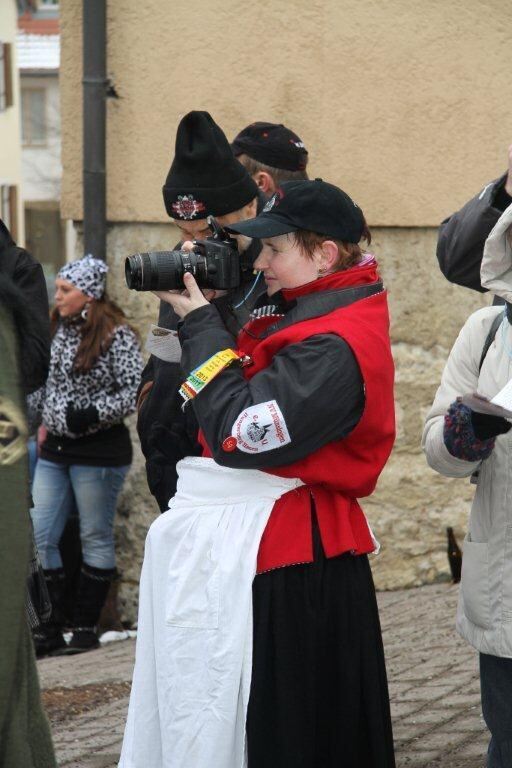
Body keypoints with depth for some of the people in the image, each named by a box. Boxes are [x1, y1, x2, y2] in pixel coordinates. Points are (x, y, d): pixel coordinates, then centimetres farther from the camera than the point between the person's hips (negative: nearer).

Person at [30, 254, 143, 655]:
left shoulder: (116, 335, -13)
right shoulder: (59, 329, 9)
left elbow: (135, 390, -16)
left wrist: (93, 414, -21)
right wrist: (44, 421, 12)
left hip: (99, 452, -7)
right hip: (56, 449, 7)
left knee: (96, 538, 4)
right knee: (39, 537, 3)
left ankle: (86, 627, 13)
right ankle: (50, 628, 9)